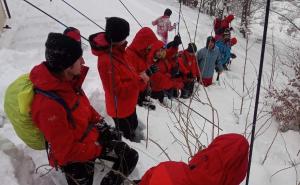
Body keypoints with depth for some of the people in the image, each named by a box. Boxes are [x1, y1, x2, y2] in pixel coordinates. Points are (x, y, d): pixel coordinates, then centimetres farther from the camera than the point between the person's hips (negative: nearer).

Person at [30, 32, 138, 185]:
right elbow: (67, 151, -27)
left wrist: (101, 125, -3)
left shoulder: (67, 81, -11)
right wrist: (100, 149, -18)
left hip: (90, 137, 7)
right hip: (74, 159, -7)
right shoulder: (48, 106, -36)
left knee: (131, 156, 16)